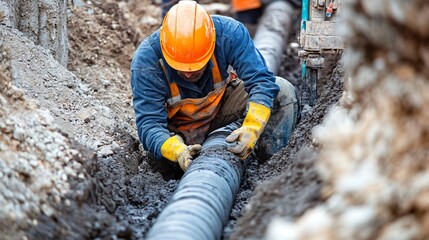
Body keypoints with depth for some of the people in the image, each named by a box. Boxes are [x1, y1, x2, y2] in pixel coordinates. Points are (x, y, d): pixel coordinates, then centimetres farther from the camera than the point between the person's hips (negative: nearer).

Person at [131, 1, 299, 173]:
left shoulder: (229, 32, -30)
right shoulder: (146, 60, -32)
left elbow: (261, 81, -32)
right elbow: (149, 123, -34)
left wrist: (251, 129, -50)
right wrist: (177, 151, -55)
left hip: (223, 103, 1)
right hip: (180, 126, -1)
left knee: (283, 92, -18)